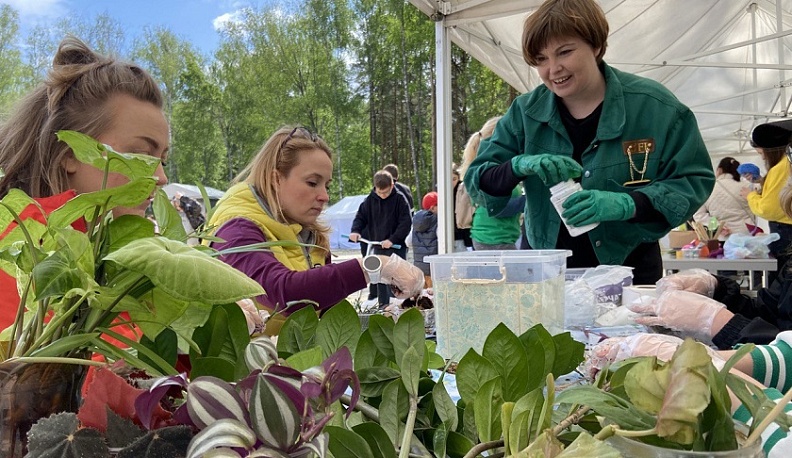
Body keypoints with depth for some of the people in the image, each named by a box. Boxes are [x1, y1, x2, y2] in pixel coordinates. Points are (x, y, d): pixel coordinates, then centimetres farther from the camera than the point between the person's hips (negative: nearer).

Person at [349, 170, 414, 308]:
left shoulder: (400, 199, -8)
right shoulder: (370, 200, 2)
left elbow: (406, 223, -12)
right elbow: (360, 216, 8)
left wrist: (392, 239, -20)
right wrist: (355, 230, -12)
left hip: (397, 246, -4)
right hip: (377, 246, 4)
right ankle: (382, 304, 19)